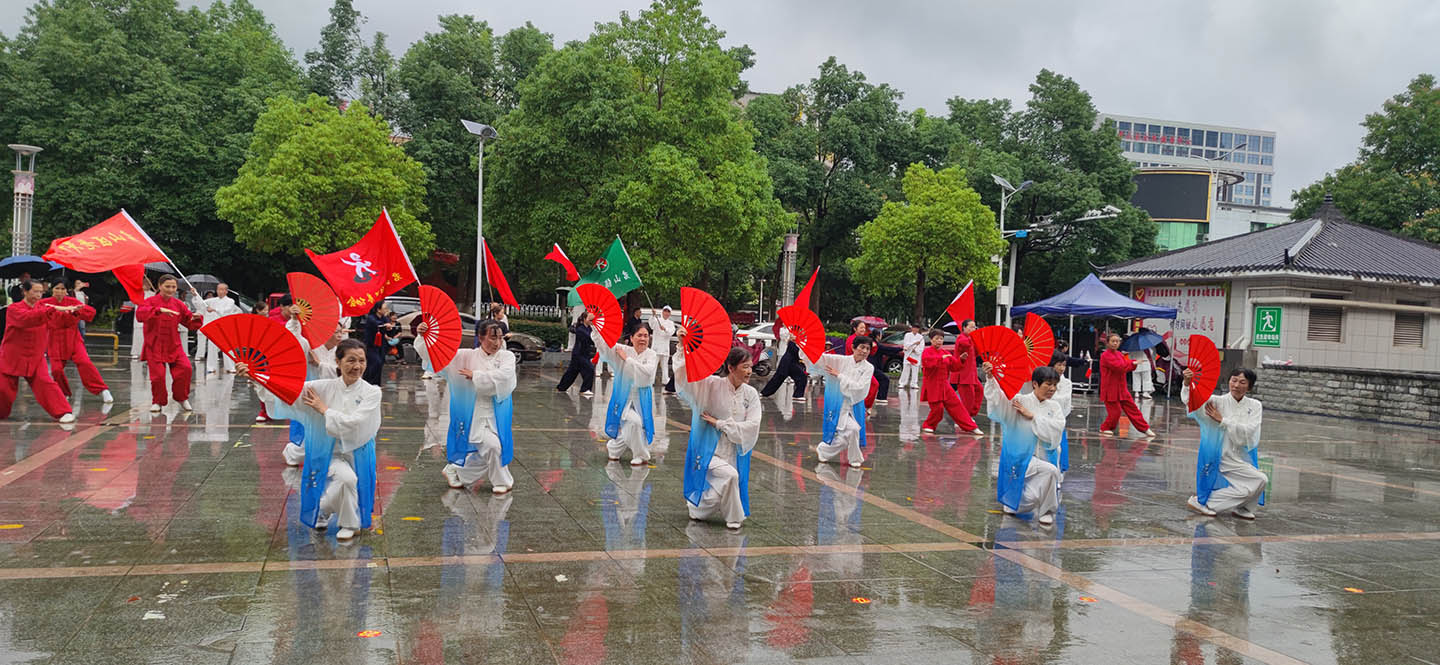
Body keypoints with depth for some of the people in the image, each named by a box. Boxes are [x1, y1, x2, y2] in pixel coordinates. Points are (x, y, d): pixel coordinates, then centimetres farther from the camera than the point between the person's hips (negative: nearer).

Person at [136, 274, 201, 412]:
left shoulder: (178, 304, 6)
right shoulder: (150, 301, -4)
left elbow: (190, 322, 10)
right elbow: (140, 314, -25)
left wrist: (196, 318, -14)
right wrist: (160, 310, -38)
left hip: (174, 346, 3)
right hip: (155, 346, -3)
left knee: (185, 368, -14)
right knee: (158, 375, -10)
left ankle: (182, 398, 8)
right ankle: (158, 402, 15)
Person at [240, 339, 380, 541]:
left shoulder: (371, 392, -9)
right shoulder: (324, 387, -4)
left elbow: (354, 425, -19)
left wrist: (324, 409, -12)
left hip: (359, 454, 1)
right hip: (331, 453, -1)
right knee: (346, 478, -26)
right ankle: (323, 510, 4)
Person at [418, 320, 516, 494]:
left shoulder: (507, 356, -2)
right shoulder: (468, 356, -1)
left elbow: (503, 376, -21)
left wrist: (475, 376, -15)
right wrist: (423, 336, -17)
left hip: (496, 413, 2)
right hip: (476, 413, -2)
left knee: (486, 453, 9)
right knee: (491, 445, -16)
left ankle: (454, 470, 37)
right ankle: (501, 481, 11)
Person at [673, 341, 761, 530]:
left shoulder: (751, 394, -1)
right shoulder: (712, 385, -10)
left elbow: (752, 426, -9)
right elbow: (686, 374, -21)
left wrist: (719, 423, -14)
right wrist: (682, 347, -34)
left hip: (735, 454, 4)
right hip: (709, 451, -4)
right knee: (730, 475, -29)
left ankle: (695, 504, 40)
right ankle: (734, 518, -3)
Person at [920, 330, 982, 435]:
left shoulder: (945, 352, 12)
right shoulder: (927, 351, -6)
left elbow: (954, 366, 13)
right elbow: (925, 361, -28)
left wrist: (961, 360, -5)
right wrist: (941, 358, -32)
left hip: (945, 385, 6)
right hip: (932, 386, -6)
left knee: (956, 404, 3)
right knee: (937, 408, -9)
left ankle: (971, 427, 5)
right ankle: (927, 426, 14)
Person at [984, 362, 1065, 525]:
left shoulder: (1054, 408, 7)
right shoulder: (1021, 401, -6)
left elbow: (1056, 430, -9)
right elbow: (998, 401, -22)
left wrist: (1032, 416, -15)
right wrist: (990, 378, -38)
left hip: (1042, 456, 6)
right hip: (1019, 457, -6)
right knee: (1050, 471, -28)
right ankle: (1046, 511, -1)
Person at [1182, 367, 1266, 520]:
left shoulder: (1254, 406, 5)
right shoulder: (1219, 402, -4)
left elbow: (1248, 432, -9)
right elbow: (1193, 399, -22)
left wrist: (1222, 420, -17)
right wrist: (1187, 384, -43)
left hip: (1242, 459, 5)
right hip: (1220, 457, -5)